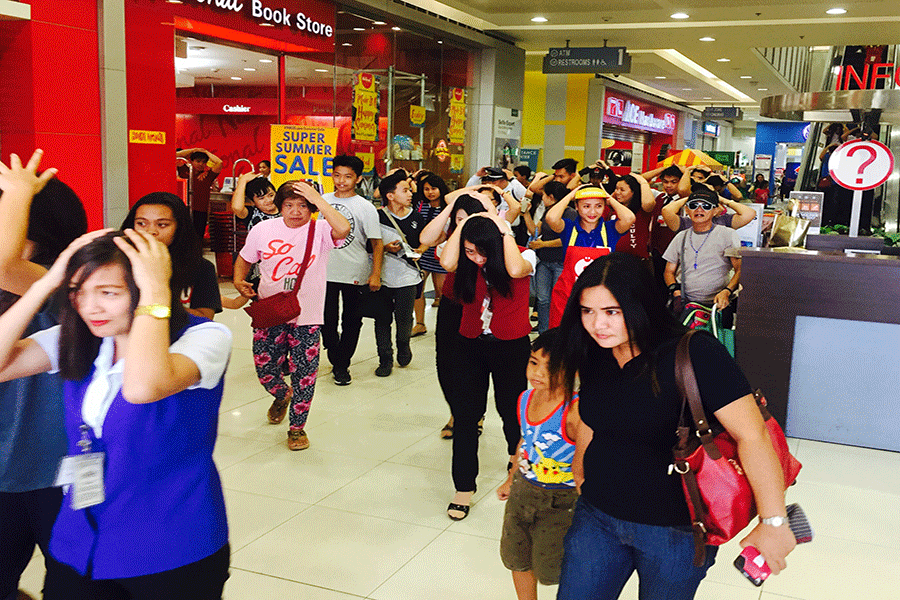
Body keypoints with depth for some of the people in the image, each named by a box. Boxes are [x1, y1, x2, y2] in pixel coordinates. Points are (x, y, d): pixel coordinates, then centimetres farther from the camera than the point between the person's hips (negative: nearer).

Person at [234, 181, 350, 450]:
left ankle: (297, 427, 22)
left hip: (306, 317, -2)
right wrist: (239, 281, -5)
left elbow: (343, 228, -30)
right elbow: (244, 259, 15)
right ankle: (282, 396, 45)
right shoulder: (263, 230, 1)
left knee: (304, 374, 1)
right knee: (265, 371, 8)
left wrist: (317, 198, -26)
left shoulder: (320, 231, -7)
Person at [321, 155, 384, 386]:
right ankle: (335, 357, 26)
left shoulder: (365, 207, -7)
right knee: (326, 320, 4)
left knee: (351, 321, 7)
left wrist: (375, 274, -12)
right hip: (326, 271, 3)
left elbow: (377, 243, -7)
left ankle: (342, 365, 21)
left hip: (355, 274, -3)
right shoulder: (324, 201, 5)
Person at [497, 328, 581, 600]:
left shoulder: (575, 411, -26)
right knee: (515, 557, 20)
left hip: (560, 502, -7)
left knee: (548, 570, 5)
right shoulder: (525, 399, -3)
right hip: (522, 491, 7)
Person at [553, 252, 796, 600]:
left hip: (677, 530, -5)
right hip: (598, 516, 5)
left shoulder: (695, 354, -21)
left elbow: (753, 435, -25)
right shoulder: (595, 357, -1)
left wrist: (773, 522, -25)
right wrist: (579, 471, 25)